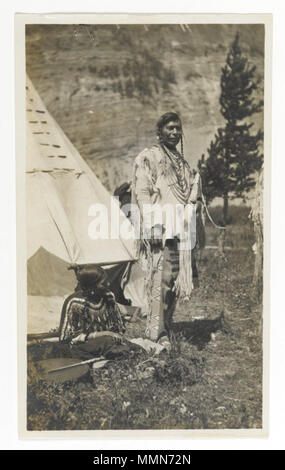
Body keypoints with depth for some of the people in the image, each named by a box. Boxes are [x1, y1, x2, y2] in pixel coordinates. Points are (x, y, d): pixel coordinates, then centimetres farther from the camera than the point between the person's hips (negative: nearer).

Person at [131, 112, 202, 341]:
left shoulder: (181, 161, 22)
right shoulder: (148, 157, 0)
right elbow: (143, 193, -9)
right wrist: (153, 226, -18)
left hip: (179, 230, 7)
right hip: (159, 230, -7)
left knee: (175, 279, 8)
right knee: (160, 278, -11)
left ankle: (165, 328, 19)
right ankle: (156, 333, -4)